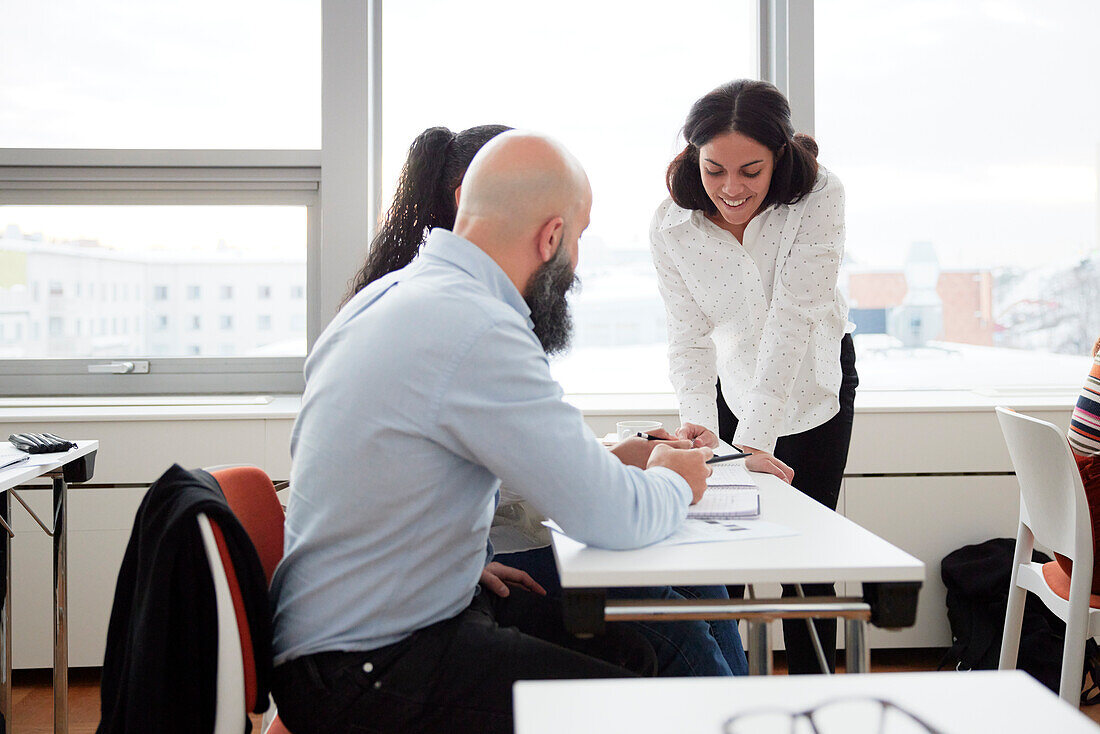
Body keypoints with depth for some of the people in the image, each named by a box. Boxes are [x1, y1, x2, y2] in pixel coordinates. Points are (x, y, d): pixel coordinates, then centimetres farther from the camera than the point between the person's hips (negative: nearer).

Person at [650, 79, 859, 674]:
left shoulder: (818, 197, -27)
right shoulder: (672, 227, -20)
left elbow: (793, 318, -34)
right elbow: (689, 337, -20)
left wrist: (755, 440, -40)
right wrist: (699, 425, -39)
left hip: (813, 379, -1)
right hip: (733, 386, 2)